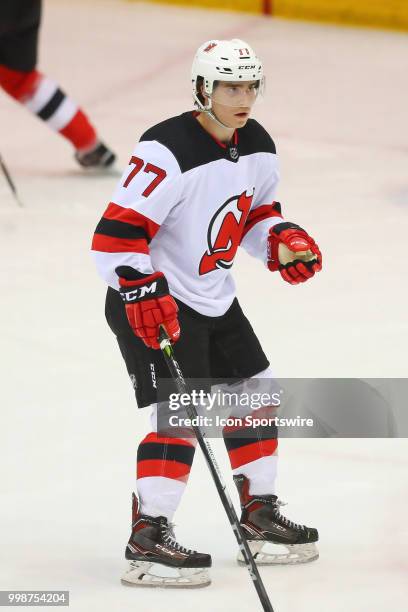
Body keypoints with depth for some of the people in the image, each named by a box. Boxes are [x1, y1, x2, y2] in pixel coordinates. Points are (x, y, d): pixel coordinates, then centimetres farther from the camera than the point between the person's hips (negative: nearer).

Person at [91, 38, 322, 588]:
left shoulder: (257, 147, 2)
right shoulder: (168, 151, -25)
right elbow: (119, 230, -25)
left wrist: (283, 242, 0)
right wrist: (143, 296, -31)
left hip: (215, 298, 9)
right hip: (152, 300, -9)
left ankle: (260, 517, 28)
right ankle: (147, 541, -14)